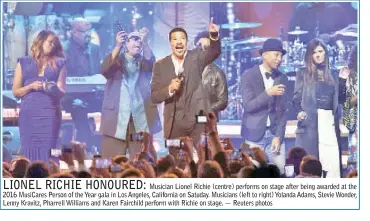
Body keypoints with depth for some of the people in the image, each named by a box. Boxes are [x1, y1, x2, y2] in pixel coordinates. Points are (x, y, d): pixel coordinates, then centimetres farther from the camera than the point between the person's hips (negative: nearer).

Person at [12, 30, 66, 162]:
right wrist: (31, 86, -8)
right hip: (29, 113, 0)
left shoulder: (59, 64, 13)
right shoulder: (24, 63, 11)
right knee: (29, 150, -4)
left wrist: (55, 89, -16)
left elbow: (62, 92, 6)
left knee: (47, 151, -6)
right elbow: (15, 92, 8)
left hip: (50, 112, 0)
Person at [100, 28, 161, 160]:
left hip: (141, 120, 2)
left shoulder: (144, 62, 16)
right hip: (116, 120, -1)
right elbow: (105, 69, -10)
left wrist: (145, 42, -25)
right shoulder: (116, 60, 11)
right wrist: (118, 46, -25)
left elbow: (150, 62, -7)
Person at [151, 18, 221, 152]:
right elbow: (154, 97, 4)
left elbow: (214, 52, -13)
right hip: (175, 123, 1)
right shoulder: (160, 65, 7)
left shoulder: (196, 57, 6)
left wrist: (214, 35, -33)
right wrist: (169, 89, -16)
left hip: (198, 120, -1)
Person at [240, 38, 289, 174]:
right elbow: (248, 106, -12)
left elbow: (283, 110, 5)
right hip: (255, 134, -3)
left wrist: (279, 136, -5)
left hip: (275, 134, 3)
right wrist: (268, 93, -24)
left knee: (280, 172, -3)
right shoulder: (249, 76, -4)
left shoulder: (282, 79, 7)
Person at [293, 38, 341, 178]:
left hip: (329, 121, 2)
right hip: (310, 122, -2)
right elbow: (297, 97, 3)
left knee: (333, 161, -8)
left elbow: (336, 101, 17)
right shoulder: (303, 73, 8)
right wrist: (299, 111, -16)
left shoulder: (333, 75, 16)